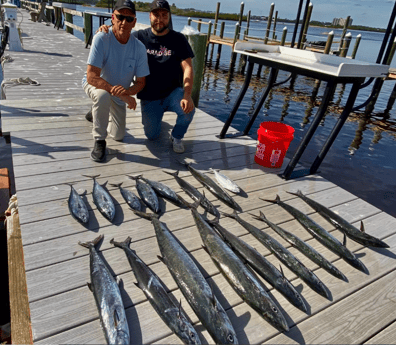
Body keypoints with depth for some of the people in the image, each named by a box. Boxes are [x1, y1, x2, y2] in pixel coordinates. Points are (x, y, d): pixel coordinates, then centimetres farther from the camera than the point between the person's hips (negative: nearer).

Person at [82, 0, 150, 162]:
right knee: (103, 97, -42)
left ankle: (100, 114, 42)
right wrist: (120, 94, -41)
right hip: (95, 84, -4)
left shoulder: (139, 47, -18)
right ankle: (99, 141, -19)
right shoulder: (101, 39, -27)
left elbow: (141, 81, -13)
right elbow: (92, 77, -32)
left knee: (118, 136, 9)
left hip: (121, 94, 4)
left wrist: (127, 91, -35)